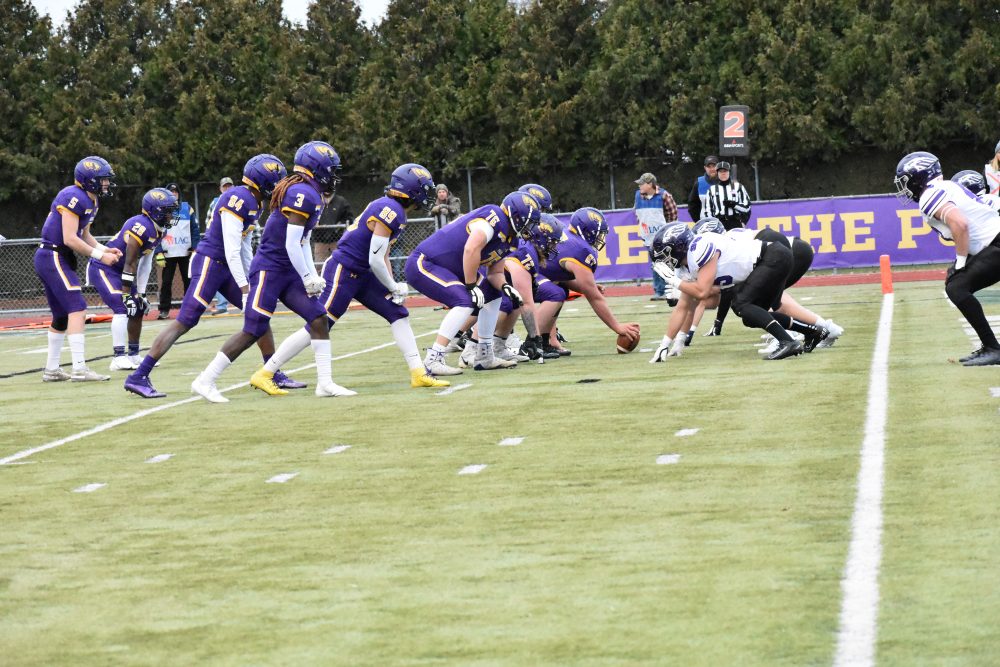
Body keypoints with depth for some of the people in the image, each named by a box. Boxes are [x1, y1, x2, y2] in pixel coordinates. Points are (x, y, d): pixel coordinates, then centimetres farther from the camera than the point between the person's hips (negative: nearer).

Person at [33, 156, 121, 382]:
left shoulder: (91, 201, 12)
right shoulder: (74, 198, -19)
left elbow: (84, 236, 21)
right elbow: (70, 239, -22)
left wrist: (105, 249, 6)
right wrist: (100, 256, -16)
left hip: (55, 260, 10)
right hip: (53, 258, -10)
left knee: (61, 316, 15)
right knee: (77, 309, -16)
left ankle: (51, 370, 24)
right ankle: (79, 369, -20)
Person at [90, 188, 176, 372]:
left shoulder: (158, 231, 3)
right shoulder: (142, 227, -27)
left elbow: (145, 264, 7)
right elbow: (130, 263, -26)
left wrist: (140, 293, 6)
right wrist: (127, 294, -24)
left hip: (119, 271, 10)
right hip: (103, 269, -10)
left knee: (138, 310, 10)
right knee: (122, 308, -21)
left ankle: (134, 355, 21)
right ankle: (119, 358, -21)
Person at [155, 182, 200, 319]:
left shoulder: (187, 208, 4)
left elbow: (195, 230, 5)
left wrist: (195, 249, -4)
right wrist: (158, 253, -7)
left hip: (186, 252, 1)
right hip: (168, 253, -1)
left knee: (189, 280, 3)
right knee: (166, 282, -1)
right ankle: (164, 310, 4)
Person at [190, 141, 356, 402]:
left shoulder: (311, 195, 12)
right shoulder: (303, 194, -19)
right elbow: (292, 245, -22)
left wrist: (312, 275, 12)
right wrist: (308, 278, -13)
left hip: (287, 272, 10)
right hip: (269, 269, -10)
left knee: (319, 319, 1)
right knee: (254, 330, -9)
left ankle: (325, 382, 5)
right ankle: (205, 381, -2)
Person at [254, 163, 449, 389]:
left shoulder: (390, 207, 10)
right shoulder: (391, 211, -19)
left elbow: (382, 254, 18)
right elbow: (375, 260, -20)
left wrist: (393, 285, 9)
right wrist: (394, 288, -7)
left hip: (361, 275, 10)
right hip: (342, 271, -10)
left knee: (398, 314, 7)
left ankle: (418, 373, 9)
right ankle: (265, 373, -4)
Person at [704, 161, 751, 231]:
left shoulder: (738, 186, 7)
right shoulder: (712, 189, 11)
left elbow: (747, 206, 4)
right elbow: (707, 210, 10)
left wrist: (734, 205, -12)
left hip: (736, 225, -1)